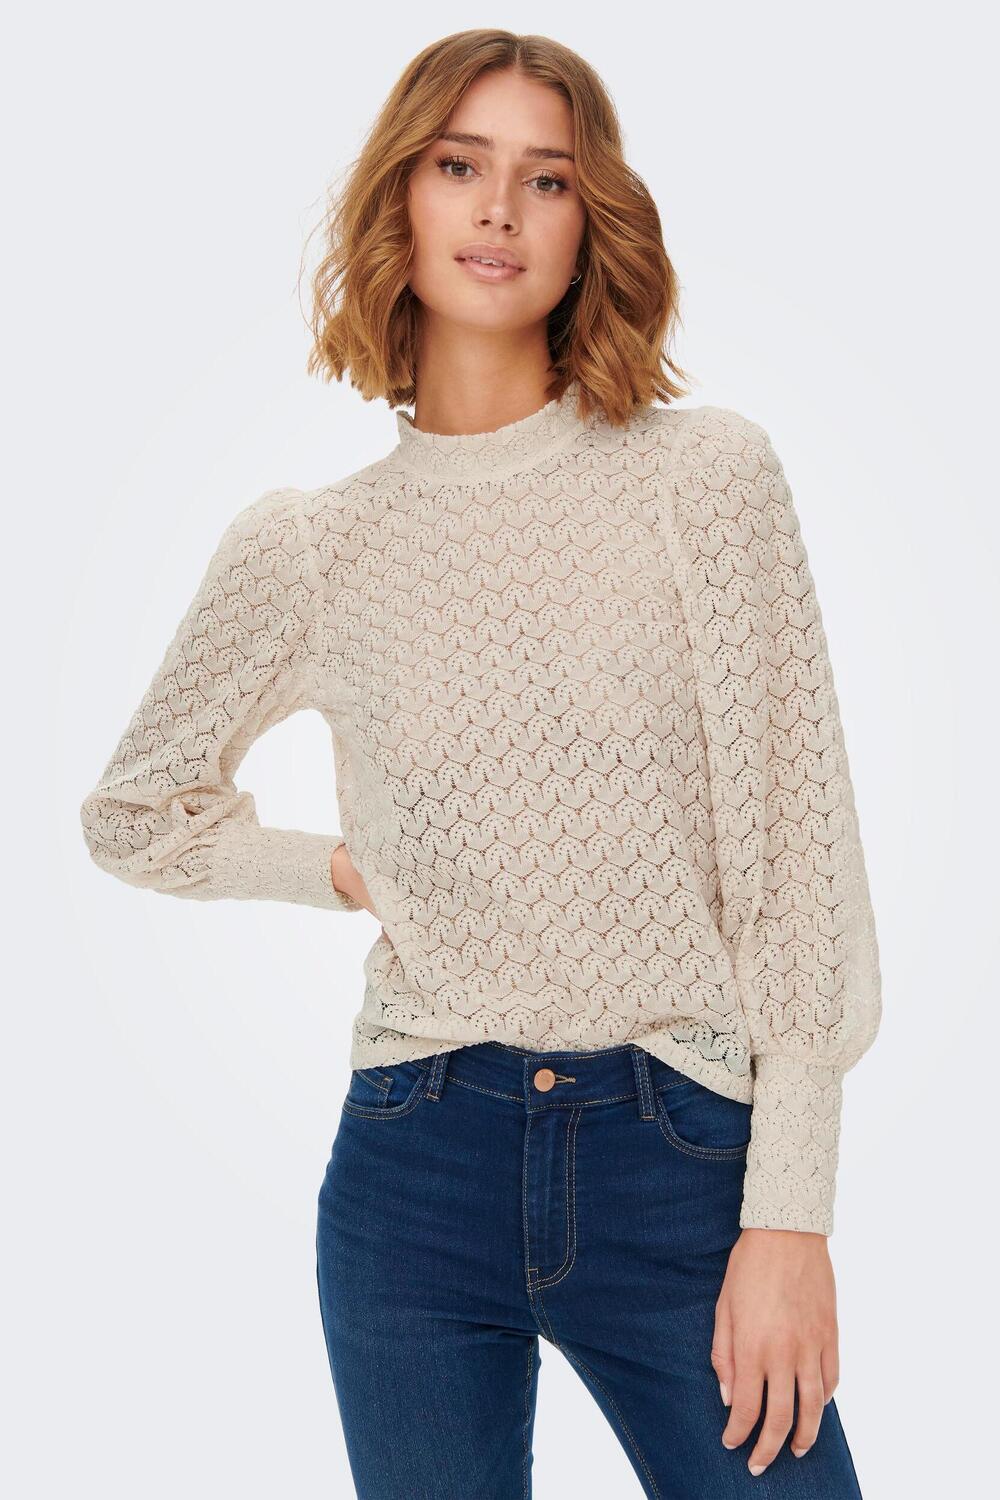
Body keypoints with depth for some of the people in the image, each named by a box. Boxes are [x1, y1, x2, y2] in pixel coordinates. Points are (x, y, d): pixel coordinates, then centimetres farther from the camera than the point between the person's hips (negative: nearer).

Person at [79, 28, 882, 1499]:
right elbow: (134, 812, 19)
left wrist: (789, 1213, -9)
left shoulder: (708, 475, -3)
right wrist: (347, 871, 5)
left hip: (680, 1168, -1)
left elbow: (796, 852, -5)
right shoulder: (302, 548, 3)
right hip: (417, 1173, 2)